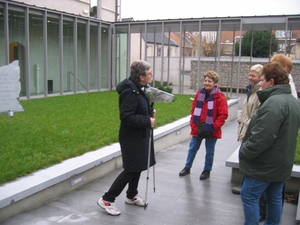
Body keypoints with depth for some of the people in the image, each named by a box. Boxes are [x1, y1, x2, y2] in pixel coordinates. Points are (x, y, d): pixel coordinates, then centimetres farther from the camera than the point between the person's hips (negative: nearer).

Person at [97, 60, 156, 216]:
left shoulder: (138, 89, 7)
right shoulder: (130, 92, -24)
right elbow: (127, 117, -29)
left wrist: (150, 111, 2)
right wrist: (147, 121, -22)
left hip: (139, 136, 10)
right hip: (131, 137, -10)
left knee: (138, 167, 19)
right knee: (131, 170, -4)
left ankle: (131, 196, 37)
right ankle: (106, 200, 8)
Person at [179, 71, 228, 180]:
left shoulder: (220, 97, -12)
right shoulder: (199, 94, 2)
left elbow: (223, 115, -11)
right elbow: (194, 109, 10)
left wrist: (215, 127, -16)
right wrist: (193, 123, 2)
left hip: (211, 130, -4)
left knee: (209, 152, 12)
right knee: (192, 148, 15)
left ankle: (207, 171, 28)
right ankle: (187, 168, 30)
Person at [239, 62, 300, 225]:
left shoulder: (274, 103, -24)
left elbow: (261, 137, -29)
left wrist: (244, 152, -14)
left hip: (265, 165, -10)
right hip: (282, 163, 10)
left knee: (249, 196, 2)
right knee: (275, 198, 19)